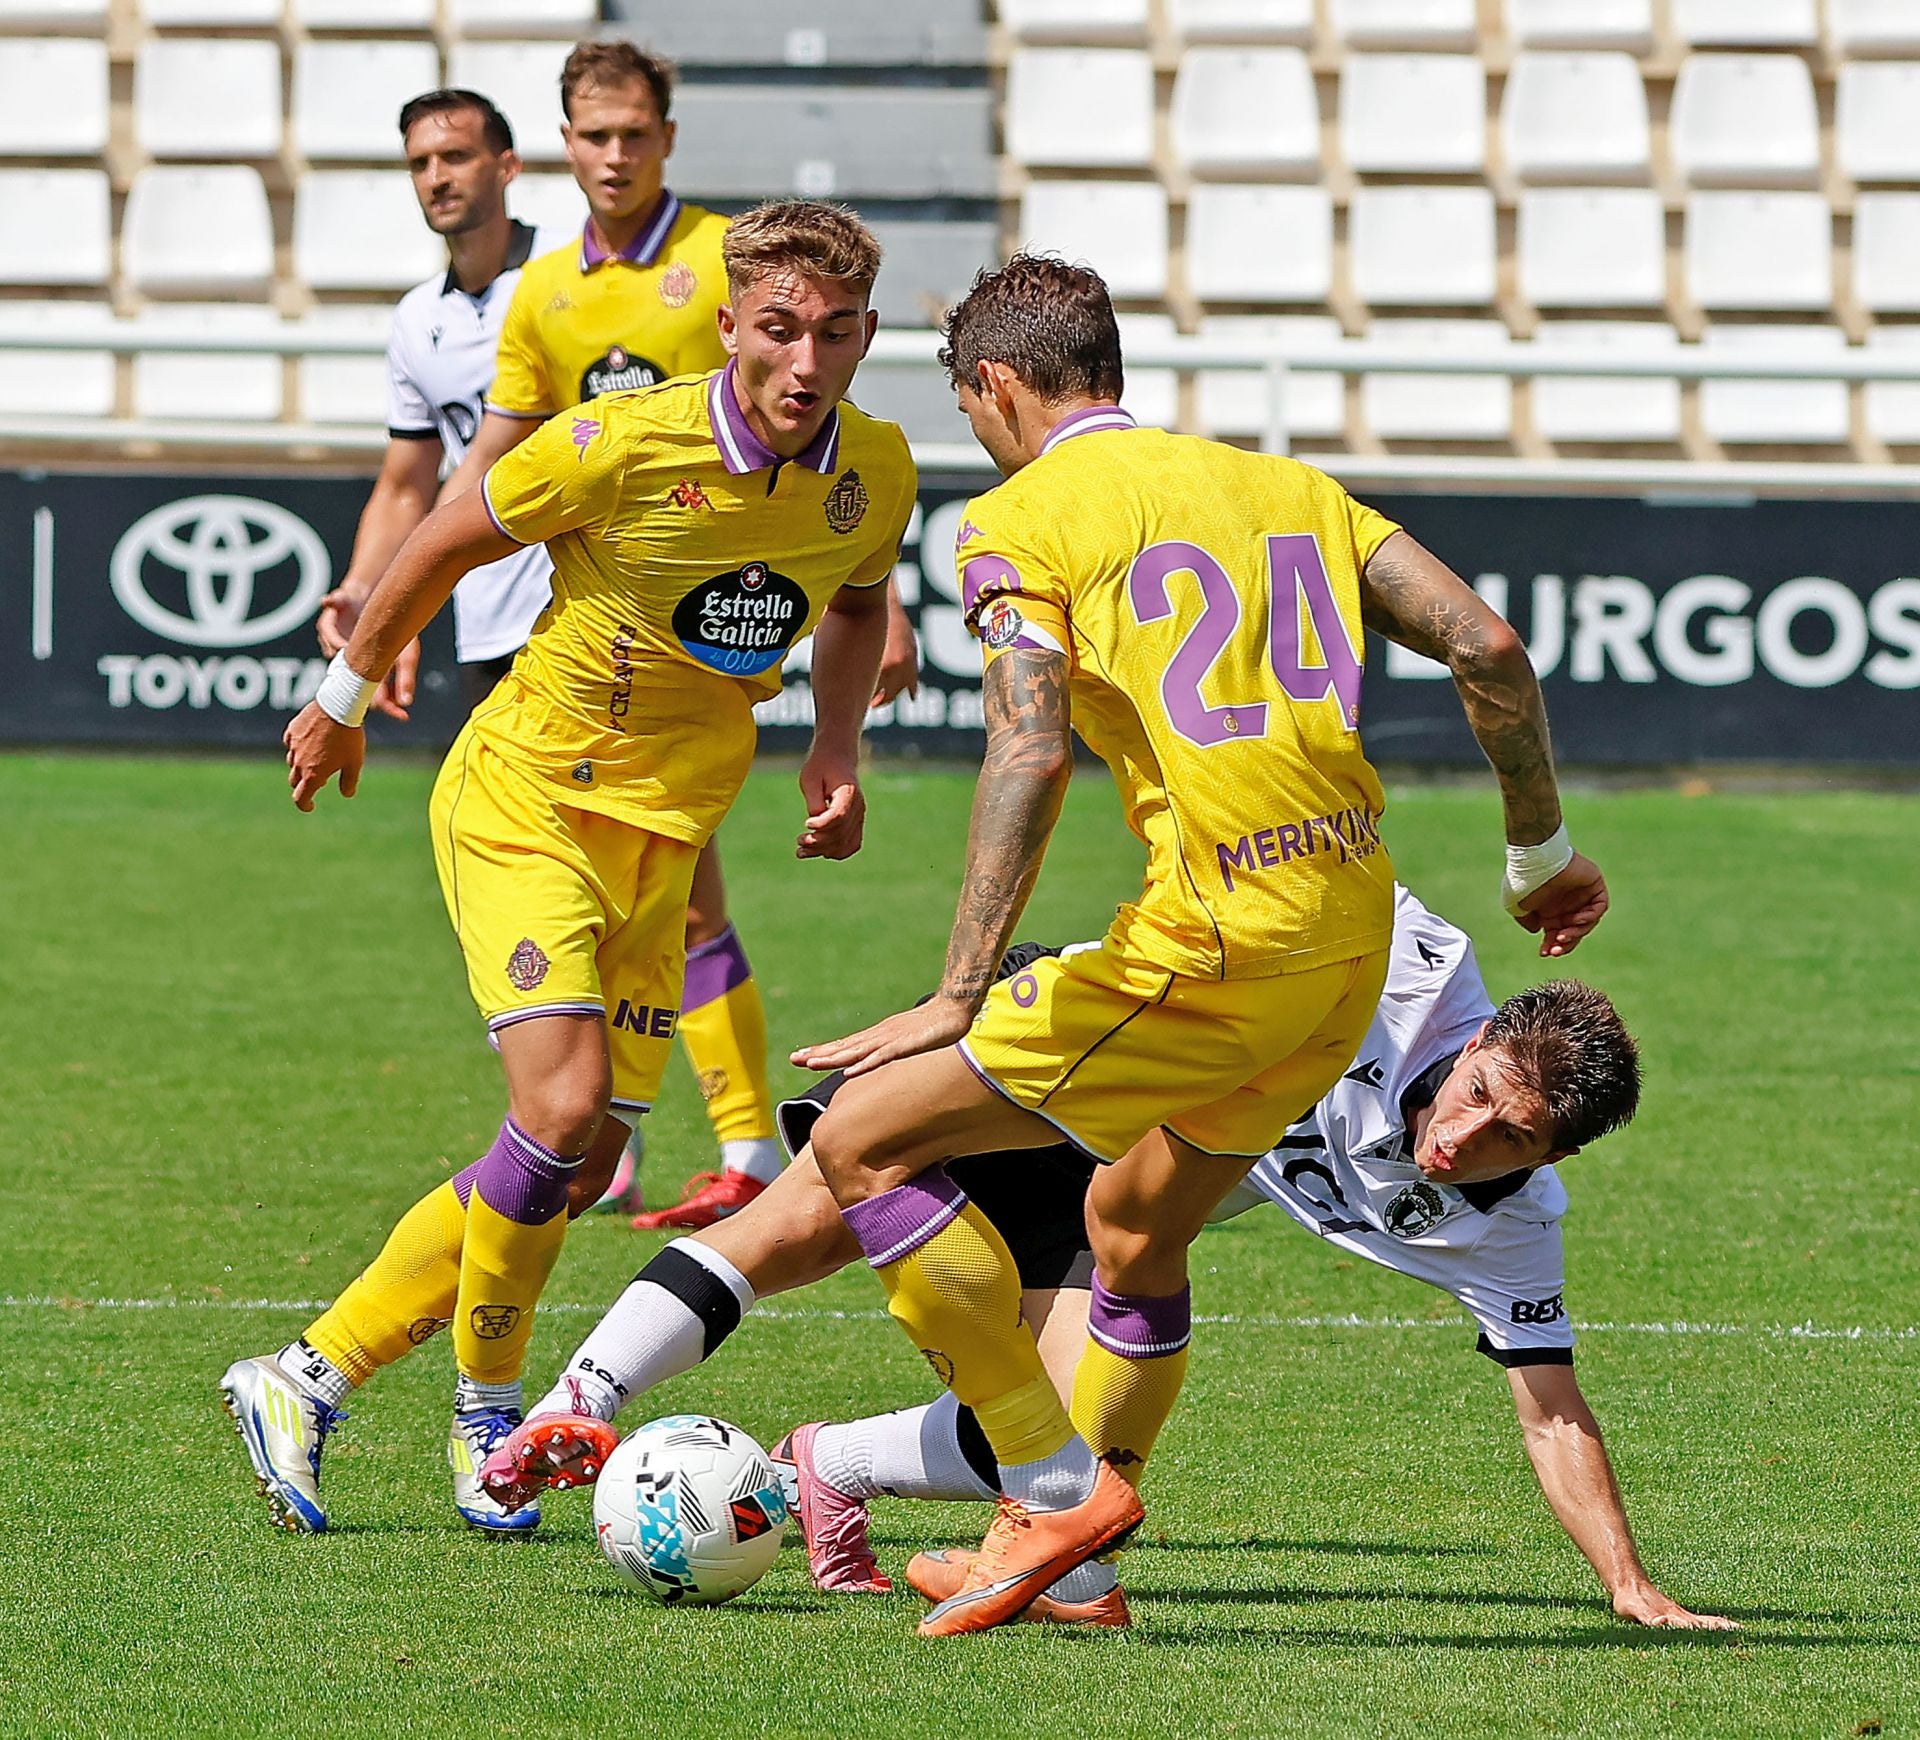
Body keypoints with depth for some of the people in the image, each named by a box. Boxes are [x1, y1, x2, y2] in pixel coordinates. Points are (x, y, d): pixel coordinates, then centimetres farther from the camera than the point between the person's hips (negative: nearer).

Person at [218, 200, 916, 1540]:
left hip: (664, 831, 6)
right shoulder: (625, 446, -22)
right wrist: (345, 696, 6)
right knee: (563, 1106, -22)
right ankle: (489, 1414, 0)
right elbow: (448, 544, -5)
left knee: (586, 1165, 2)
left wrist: (837, 748, 2)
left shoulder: (875, 473, -6)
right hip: (525, 794, -6)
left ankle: (310, 1377, 13)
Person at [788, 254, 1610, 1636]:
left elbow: (1033, 750, -17)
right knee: (1136, 1233, 28)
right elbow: (1488, 648, 9)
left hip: (1218, 943, -8)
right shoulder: (1285, 486, 18)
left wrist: (958, 1000, -20)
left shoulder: (1021, 520, -1)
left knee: (866, 1142, 1)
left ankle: (1057, 1485, -2)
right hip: (1356, 939, 8)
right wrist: (1541, 849, 21)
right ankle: (1070, 1564, 33)